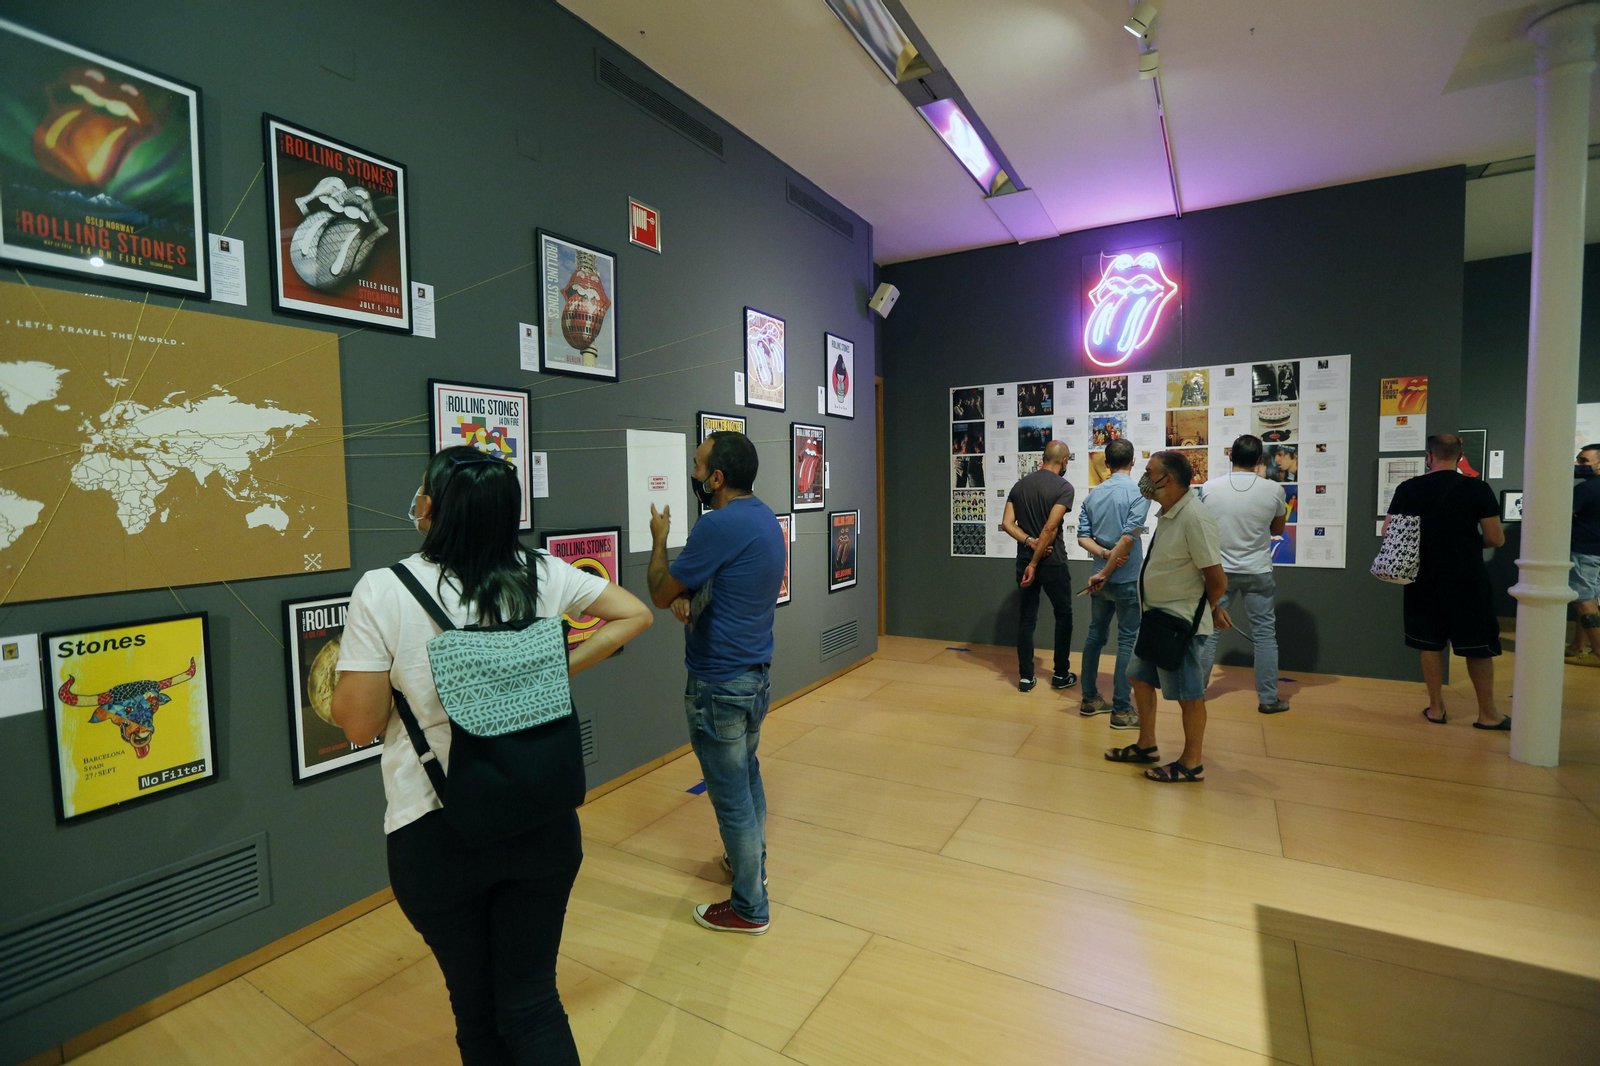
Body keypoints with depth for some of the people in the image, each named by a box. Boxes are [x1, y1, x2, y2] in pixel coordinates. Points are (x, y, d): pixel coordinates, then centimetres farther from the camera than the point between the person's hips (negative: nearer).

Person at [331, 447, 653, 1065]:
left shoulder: (381, 592, -15)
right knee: (533, 1003, 18)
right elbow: (634, 614, 2)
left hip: (433, 836, -1)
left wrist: (340, 686, 10)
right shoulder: (542, 575, -7)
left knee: (476, 1008, 24)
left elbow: (360, 724, -9)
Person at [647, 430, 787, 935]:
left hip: (720, 685, -9)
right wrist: (688, 597, 2)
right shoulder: (766, 518, 5)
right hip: (756, 673, 9)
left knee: (731, 796, 6)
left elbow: (660, 593, -14)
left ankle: (748, 907, 23)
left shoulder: (720, 525, -24)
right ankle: (751, 861, 46)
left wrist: (658, 538, 0)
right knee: (747, 775, 26)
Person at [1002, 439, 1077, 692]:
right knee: (1063, 615, 12)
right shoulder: (1064, 486, -10)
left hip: (1024, 560, 5)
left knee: (1026, 618, 9)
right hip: (1053, 562, -5)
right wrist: (1035, 563, -16)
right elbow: (1051, 527, -19)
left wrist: (1030, 543, -10)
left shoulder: (1020, 485, 7)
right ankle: (1061, 675, 19)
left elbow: (1007, 523, -2)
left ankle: (1025, 677, 11)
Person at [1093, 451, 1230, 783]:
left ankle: (1192, 764, 20)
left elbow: (1217, 579, -19)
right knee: (1139, 678, 17)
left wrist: (1211, 608, -3)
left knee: (1188, 693, 4)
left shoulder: (1195, 517, -22)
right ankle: (1146, 746, 32)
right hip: (1155, 618, 10)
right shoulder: (1167, 514, 8)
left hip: (1181, 623, -10)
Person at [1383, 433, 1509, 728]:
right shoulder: (1477, 489, -9)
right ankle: (1487, 714, 18)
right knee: (1478, 646, 9)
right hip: (1467, 580, -2)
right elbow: (1496, 539, -7)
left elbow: (1388, 531, 1)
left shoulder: (1408, 489, -4)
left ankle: (1436, 708, 18)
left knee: (1429, 643, 11)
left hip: (1424, 579, 2)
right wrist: (1469, 539, 13)